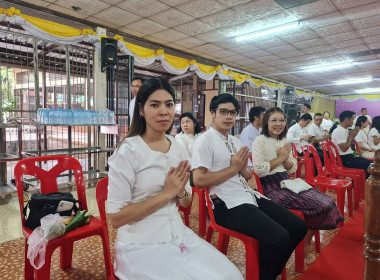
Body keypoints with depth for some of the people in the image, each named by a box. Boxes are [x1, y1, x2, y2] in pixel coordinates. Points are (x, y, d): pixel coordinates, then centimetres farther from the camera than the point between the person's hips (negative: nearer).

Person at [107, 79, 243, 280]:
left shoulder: (177, 147, 3)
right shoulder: (127, 151, -16)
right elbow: (116, 218, -16)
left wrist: (180, 192, -12)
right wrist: (166, 193, -19)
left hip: (178, 235, 6)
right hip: (141, 245, -5)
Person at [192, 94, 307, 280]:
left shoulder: (235, 141, 17)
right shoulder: (205, 141, -7)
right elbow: (198, 180, -17)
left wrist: (243, 168, -3)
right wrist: (233, 168, -12)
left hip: (250, 196, 9)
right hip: (228, 204, -8)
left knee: (298, 227, 4)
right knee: (279, 237, -24)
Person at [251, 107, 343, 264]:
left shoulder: (284, 142, 15)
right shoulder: (260, 141, -8)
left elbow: (293, 169, 18)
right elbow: (259, 170, -18)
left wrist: (286, 158, -4)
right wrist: (280, 158, -9)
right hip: (272, 188, -8)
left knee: (326, 202, -7)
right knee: (319, 205, -17)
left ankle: (306, 245, 10)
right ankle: (305, 244, 8)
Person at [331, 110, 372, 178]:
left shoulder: (345, 130, 12)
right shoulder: (338, 131, -19)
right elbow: (344, 148, -23)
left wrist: (353, 135, 6)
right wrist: (351, 136, -12)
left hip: (349, 157, 10)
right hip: (344, 160, -10)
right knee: (369, 165, -16)